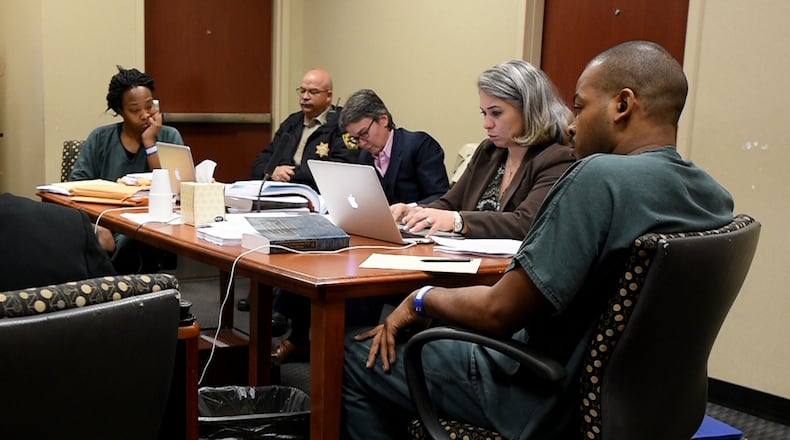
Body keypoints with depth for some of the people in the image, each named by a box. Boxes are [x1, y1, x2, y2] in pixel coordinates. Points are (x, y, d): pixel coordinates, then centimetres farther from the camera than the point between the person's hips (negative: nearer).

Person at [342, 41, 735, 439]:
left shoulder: (600, 177, -28)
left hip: (553, 406, -9)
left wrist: (422, 298, -6)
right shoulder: (714, 196, -1)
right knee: (442, 327, 28)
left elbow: (500, 312, -25)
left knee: (357, 356, 7)